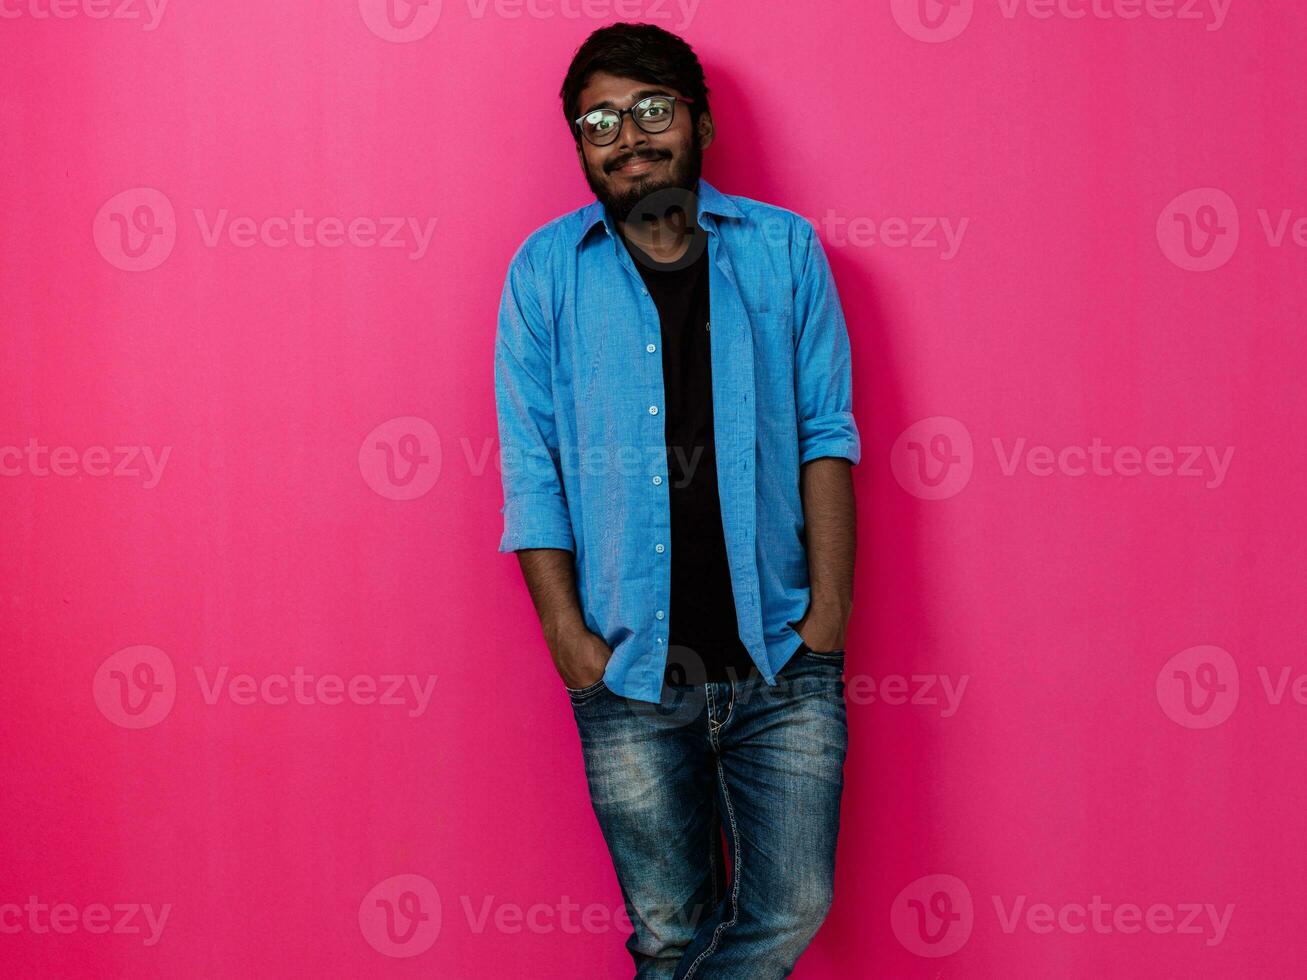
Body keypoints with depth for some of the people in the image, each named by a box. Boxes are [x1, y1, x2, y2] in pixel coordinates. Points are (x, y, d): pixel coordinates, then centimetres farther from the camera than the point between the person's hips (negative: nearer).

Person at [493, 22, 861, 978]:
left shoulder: (783, 249, 6)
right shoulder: (545, 271, 4)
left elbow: (826, 433, 4)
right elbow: (530, 469, 3)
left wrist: (829, 604, -5)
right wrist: (567, 633, -5)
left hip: (781, 660, 1)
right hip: (630, 673, 0)